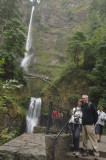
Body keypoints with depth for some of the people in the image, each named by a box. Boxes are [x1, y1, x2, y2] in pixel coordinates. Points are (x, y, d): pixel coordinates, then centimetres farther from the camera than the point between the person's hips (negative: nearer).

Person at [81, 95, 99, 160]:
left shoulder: (91, 104, -6)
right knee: (84, 139, 11)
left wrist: (94, 122, -7)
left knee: (93, 139, -5)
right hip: (83, 124, 7)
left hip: (90, 125, -7)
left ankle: (96, 155, 1)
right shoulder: (83, 106, 15)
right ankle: (85, 152, 24)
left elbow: (96, 114, -7)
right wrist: (83, 122, 16)